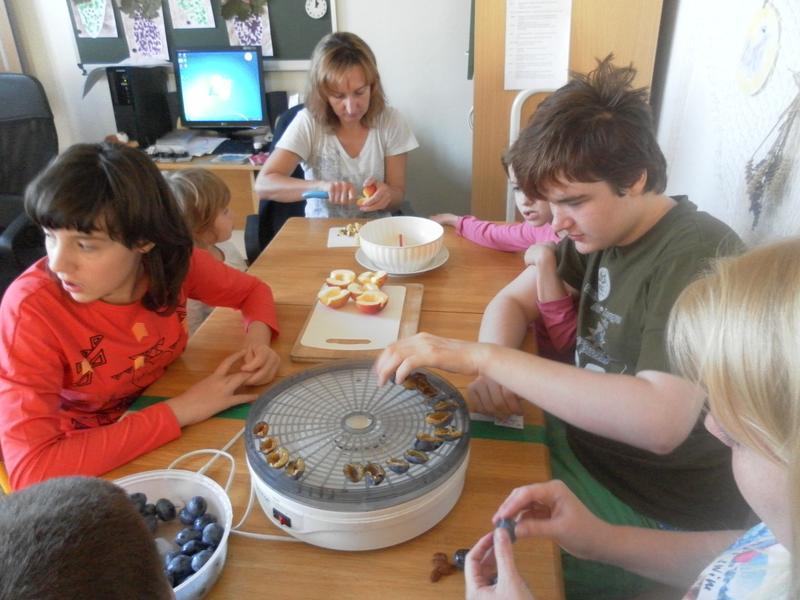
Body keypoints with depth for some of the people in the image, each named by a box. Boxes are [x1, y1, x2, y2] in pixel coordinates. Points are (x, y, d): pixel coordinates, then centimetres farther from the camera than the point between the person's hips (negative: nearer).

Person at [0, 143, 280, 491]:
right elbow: (32, 470, -32)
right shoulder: (31, 309, -26)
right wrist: (179, 411, -31)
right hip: (90, 468, -4)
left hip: (172, 442, 5)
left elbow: (252, 291, 3)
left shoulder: (171, 258, -15)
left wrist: (258, 340, -18)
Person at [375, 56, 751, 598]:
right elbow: (513, 300, 4)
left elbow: (658, 422, -39)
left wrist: (482, 356, -40)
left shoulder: (698, 257, -26)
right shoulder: (600, 225, -2)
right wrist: (497, 369, -18)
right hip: (586, 438, 7)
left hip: (659, 513, -7)